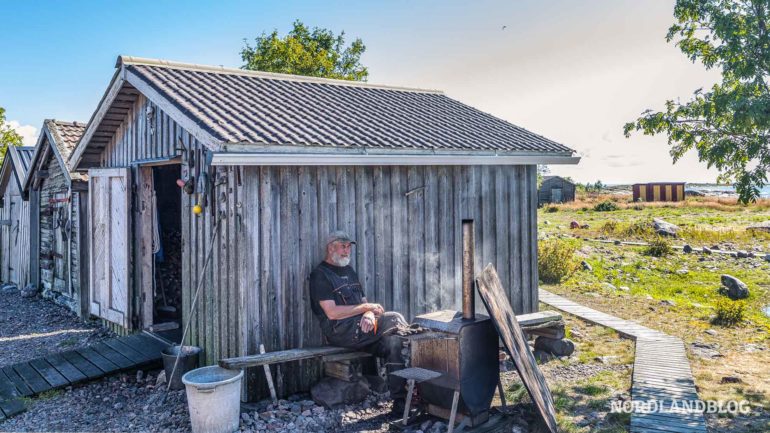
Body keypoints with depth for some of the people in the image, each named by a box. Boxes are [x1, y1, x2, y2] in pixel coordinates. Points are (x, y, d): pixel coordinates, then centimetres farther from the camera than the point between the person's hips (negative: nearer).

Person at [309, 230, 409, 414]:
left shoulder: (349, 271, 24)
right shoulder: (320, 275, -2)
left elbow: (363, 301, 20)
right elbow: (332, 312, -13)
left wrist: (369, 314, -6)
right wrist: (366, 307, -10)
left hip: (359, 327, 8)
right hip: (340, 332, -8)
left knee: (393, 342, -19)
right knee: (395, 319, -19)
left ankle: (399, 401, -19)